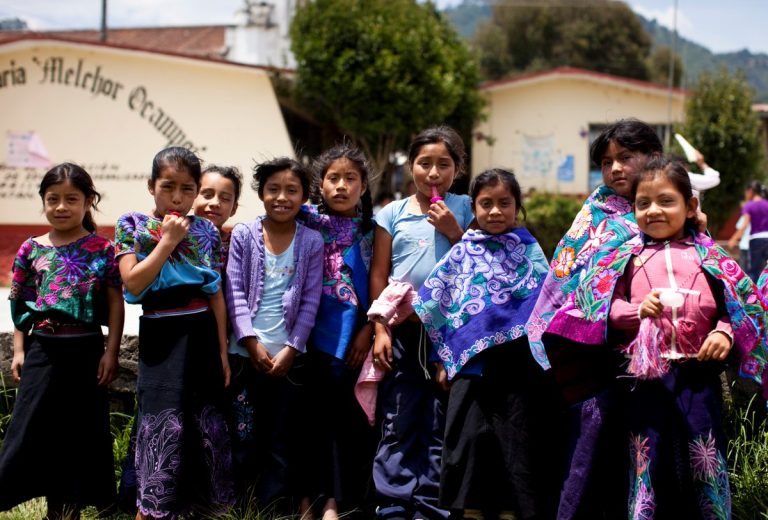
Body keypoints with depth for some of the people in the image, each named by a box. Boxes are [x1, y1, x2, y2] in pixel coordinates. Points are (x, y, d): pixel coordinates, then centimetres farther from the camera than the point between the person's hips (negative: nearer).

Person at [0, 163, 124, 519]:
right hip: (43, 348, 1)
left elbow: (115, 303, -1)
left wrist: (111, 351, -6)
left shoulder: (102, 249, -2)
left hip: (86, 349, -1)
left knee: (81, 427, 7)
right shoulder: (31, 249, 3)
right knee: (31, 427, 3)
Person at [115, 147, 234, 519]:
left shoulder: (206, 232, 7)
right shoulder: (132, 226, 0)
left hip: (203, 333, 3)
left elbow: (217, 295, 8)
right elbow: (133, 283, -12)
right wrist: (167, 240, -12)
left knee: (207, 425, 6)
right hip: (161, 335, -3)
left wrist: (222, 350, 5)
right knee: (162, 423, -8)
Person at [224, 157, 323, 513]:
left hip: (289, 357, 1)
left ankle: (273, 510, 16)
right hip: (246, 354, 0)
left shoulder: (311, 241, 2)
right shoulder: (243, 236, 2)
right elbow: (234, 293, -3)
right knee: (244, 438, 5)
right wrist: (252, 343, -12)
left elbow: (311, 301, -1)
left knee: (282, 441, 7)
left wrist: (290, 349, -8)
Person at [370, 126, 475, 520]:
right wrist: (380, 331, 0)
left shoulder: (464, 209, 6)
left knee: (442, 424, 2)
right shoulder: (393, 214, 6)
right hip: (402, 329, 1)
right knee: (398, 424, 3)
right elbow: (378, 275, 6)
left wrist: (453, 232, -8)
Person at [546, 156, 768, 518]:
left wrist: (726, 333, -10)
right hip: (646, 375, 0)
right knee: (648, 458, 7)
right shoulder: (627, 257, 8)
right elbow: (601, 305, 4)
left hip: (699, 371, 0)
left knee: (705, 460, 6)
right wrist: (637, 310, -12)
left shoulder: (709, 256, 7)